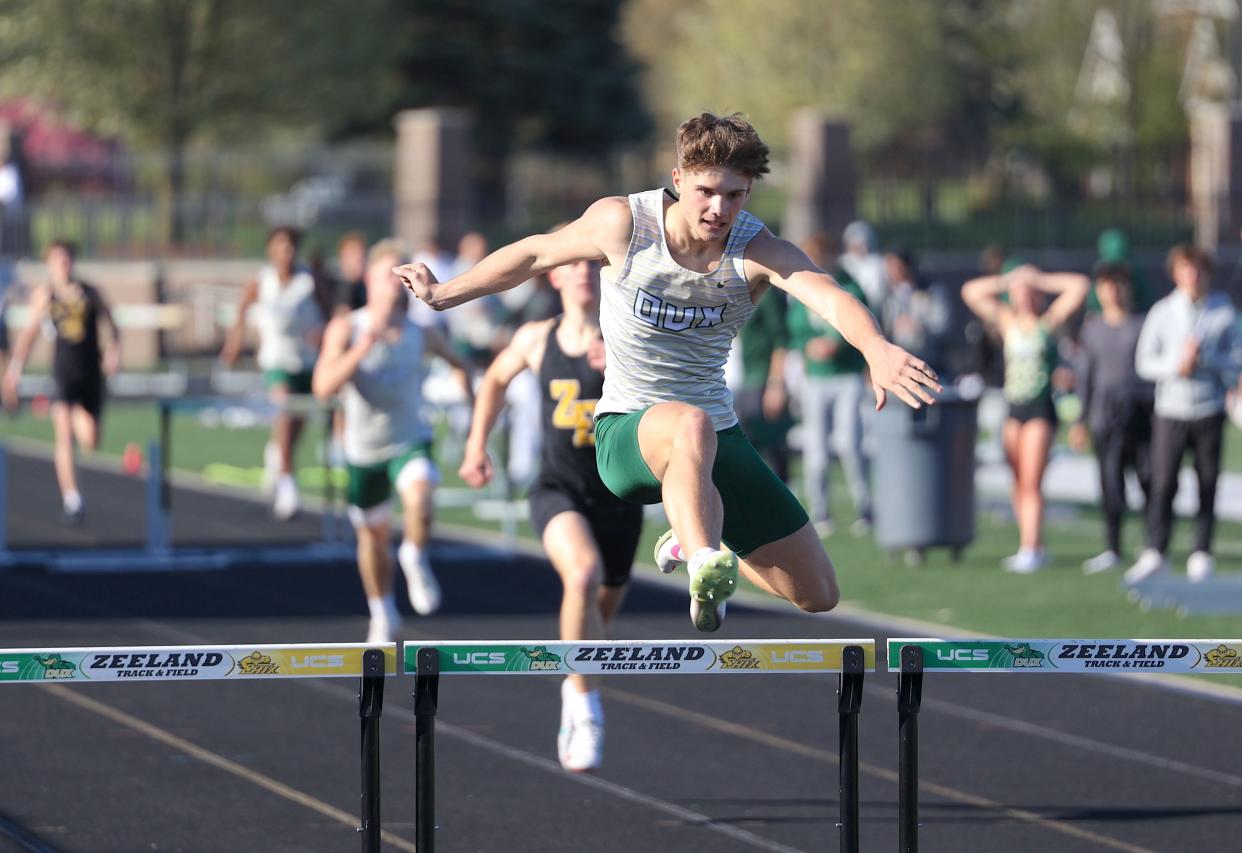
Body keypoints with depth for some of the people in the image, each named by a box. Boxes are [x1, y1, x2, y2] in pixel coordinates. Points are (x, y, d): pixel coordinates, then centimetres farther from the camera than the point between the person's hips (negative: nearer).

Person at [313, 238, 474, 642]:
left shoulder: (422, 334, -7)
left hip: (410, 441, -1)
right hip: (364, 447, 1)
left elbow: (457, 364, 15)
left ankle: (415, 559, -5)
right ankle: (383, 616, 35)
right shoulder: (346, 329, -12)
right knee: (372, 534, 14)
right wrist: (363, 347, -35)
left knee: (420, 496, -33)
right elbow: (323, 386, -24)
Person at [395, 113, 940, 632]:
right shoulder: (622, 223, -11)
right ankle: (705, 565, -60)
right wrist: (443, 294, 16)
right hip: (627, 430, -3)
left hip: (719, 438, 3)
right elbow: (537, 254, 8)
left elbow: (826, 294, -35)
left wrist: (876, 347, -57)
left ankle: (693, 543, 33)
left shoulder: (759, 252, -14)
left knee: (818, 596, 6)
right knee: (691, 424, -42)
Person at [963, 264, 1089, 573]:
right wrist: (1007, 281, 7)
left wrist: (1041, 281, -1)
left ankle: (1030, 549, -12)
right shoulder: (1007, 321, 12)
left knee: (1031, 483, -10)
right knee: (1019, 484, 4)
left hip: (1040, 408, -4)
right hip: (1013, 406, 5)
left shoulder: (1050, 321, 2)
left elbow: (1080, 286, -6)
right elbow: (970, 292, 13)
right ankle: (1032, 546, 11)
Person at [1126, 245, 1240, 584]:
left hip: (1209, 412, 0)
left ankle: (1202, 554, 11)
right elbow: (1144, 362, 2)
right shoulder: (1162, 312, 2)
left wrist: (1203, 358, -14)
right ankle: (1154, 553, -2)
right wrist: (1176, 365, -15)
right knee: (1163, 482, -7)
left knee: (1208, 483, 2)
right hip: (1170, 411, 0)